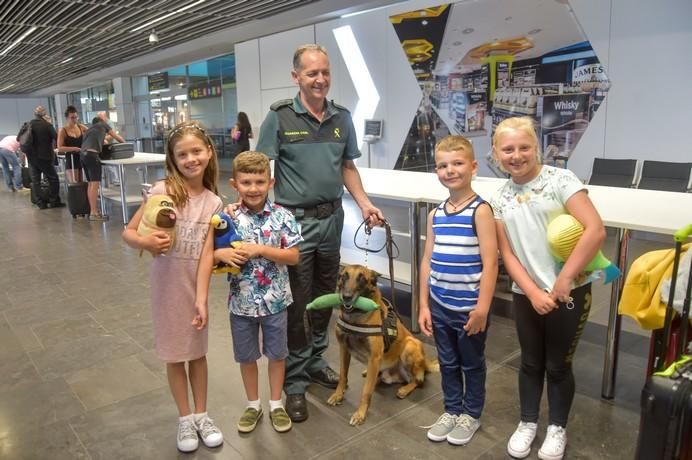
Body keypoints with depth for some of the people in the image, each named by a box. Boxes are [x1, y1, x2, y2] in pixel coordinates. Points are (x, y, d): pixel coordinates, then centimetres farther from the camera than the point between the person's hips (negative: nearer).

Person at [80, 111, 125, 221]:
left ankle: (93, 211, 12)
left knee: (90, 183, 11)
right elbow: (117, 137, 23)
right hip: (91, 154, -8)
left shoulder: (92, 127, 29)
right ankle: (94, 213, -15)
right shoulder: (103, 125, 13)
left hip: (83, 154, 8)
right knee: (95, 184, -11)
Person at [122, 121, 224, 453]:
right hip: (167, 286, -2)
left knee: (198, 351, 15)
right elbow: (128, 232, -9)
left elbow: (206, 253, -10)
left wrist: (202, 298, -16)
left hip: (196, 286, 2)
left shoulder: (213, 202, -5)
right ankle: (185, 419, 31)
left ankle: (202, 415, 34)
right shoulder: (162, 191, -13)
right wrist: (146, 242, -32)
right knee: (175, 354, 12)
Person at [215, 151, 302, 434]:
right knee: (246, 356, 18)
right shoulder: (228, 218, -8)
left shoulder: (281, 217, -11)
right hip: (242, 301, 1)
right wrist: (221, 254, -24)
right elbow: (210, 252, -2)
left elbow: (293, 256, -13)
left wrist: (261, 250, -23)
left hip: (274, 300, -1)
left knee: (277, 354, 15)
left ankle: (276, 404, 37)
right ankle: (253, 405, 39)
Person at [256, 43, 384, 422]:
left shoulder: (341, 118, 7)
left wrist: (364, 203, 3)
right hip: (294, 221, -4)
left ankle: (315, 361, 36)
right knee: (297, 304, 3)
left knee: (325, 298, 16)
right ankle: (294, 381, 18)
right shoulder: (279, 117, -6)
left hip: (331, 219, 5)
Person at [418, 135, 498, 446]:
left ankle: (471, 414, 37)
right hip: (439, 306, 5)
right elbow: (428, 261, 5)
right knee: (447, 363, 20)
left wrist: (482, 309, -17)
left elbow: (490, 263, -16)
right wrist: (424, 305, 5)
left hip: (469, 308, -4)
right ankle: (451, 410, 40)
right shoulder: (435, 214, 3)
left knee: (472, 364, 16)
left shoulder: (480, 210, -13)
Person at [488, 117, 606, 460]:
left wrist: (563, 281, -18)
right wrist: (533, 293, -11)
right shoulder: (500, 200, 3)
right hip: (526, 294, 3)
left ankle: (557, 428, 35)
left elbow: (595, 230, -19)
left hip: (570, 291, -3)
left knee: (558, 365, 12)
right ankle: (527, 422, 38)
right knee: (531, 362, 17)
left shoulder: (560, 180, -11)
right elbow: (507, 254, 1)